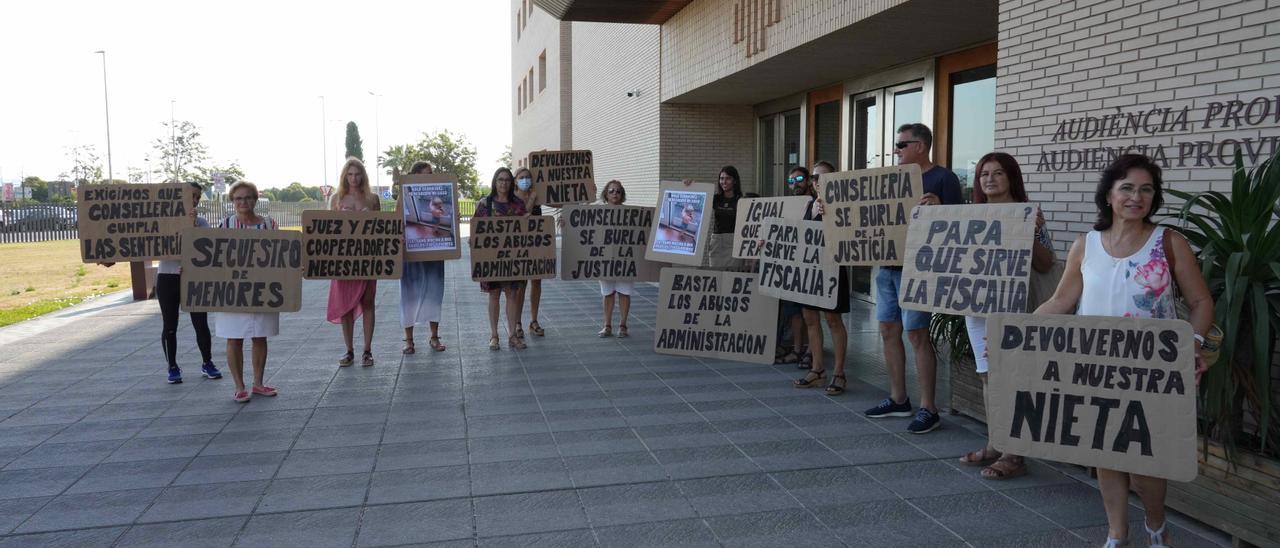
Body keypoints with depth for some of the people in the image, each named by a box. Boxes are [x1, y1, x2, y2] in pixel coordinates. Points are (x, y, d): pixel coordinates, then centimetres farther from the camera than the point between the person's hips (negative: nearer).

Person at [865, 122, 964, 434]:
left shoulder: (942, 178, -5)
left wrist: (937, 207, -30)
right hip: (888, 265, 8)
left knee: (916, 334, -6)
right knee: (889, 331, 10)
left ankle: (928, 409, 2)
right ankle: (898, 400, 21)